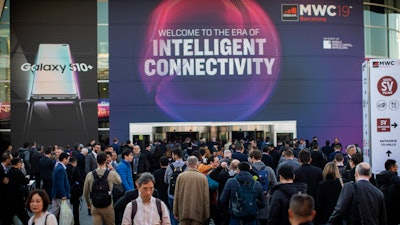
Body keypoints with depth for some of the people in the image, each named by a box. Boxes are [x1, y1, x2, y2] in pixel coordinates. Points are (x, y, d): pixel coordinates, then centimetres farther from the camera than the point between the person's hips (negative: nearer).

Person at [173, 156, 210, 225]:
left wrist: (175, 212, 9)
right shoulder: (203, 177, -4)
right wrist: (206, 214, 6)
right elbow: (206, 197, -2)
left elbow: (176, 196, 2)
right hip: (197, 212, -1)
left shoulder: (181, 176, -1)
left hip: (183, 212, 1)